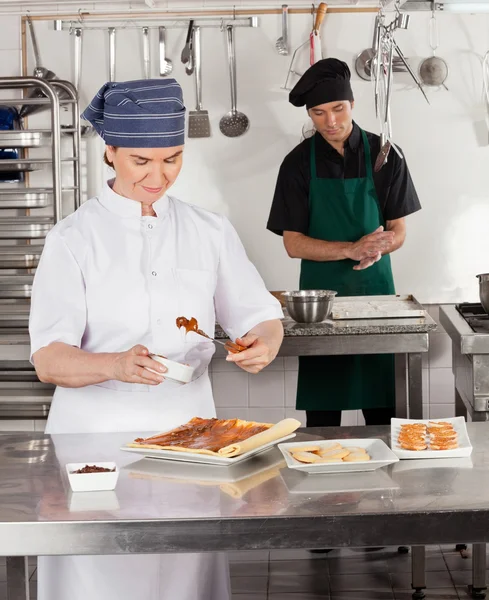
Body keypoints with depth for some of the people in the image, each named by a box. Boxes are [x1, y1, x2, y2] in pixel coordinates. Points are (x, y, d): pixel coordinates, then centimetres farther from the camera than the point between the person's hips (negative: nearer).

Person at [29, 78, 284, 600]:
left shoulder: (209, 232, 6)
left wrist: (262, 344, -15)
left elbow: (260, 316, 9)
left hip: (187, 427, 3)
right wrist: (115, 366, -31)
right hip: (98, 432, -2)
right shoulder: (75, 239, -4)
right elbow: (48, 361, -11)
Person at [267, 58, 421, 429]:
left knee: (382, 407, 0)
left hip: (375, 287, 0)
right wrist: (352, 249, -18)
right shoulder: (299, 164, 0)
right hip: (320, 290, 0)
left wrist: (377, 248, -21)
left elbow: (398, 231, 3)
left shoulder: (384, 156, 2)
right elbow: (293, 244, -4)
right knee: (321, 412, 1)